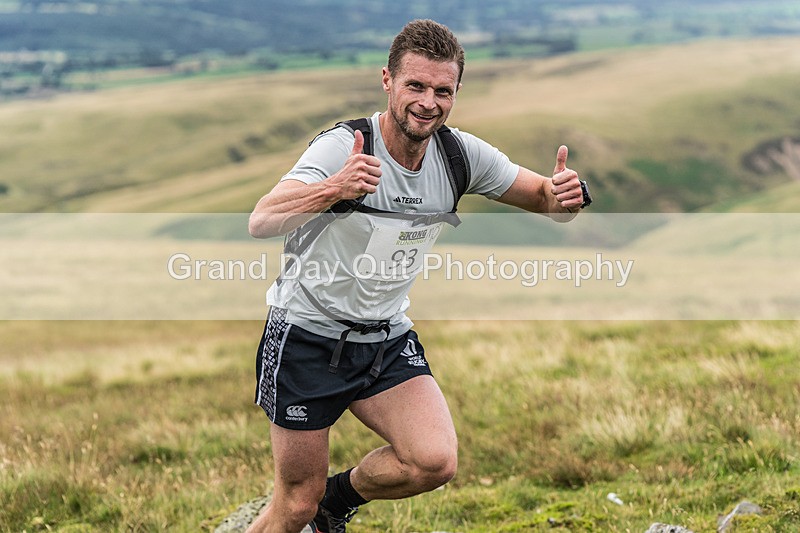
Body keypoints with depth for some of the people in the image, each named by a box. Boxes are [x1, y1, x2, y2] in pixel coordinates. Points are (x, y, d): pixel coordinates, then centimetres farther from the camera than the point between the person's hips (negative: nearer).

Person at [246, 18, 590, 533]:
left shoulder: (461, 154, -7)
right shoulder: (343, 147, -22)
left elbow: (544, 198, 3)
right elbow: (261, 222, -35)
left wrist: (565, 195, -23)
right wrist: (333, 189, -55)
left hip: (388, 341, 4)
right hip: (308, 335, -4)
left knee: (435, 461, -19)